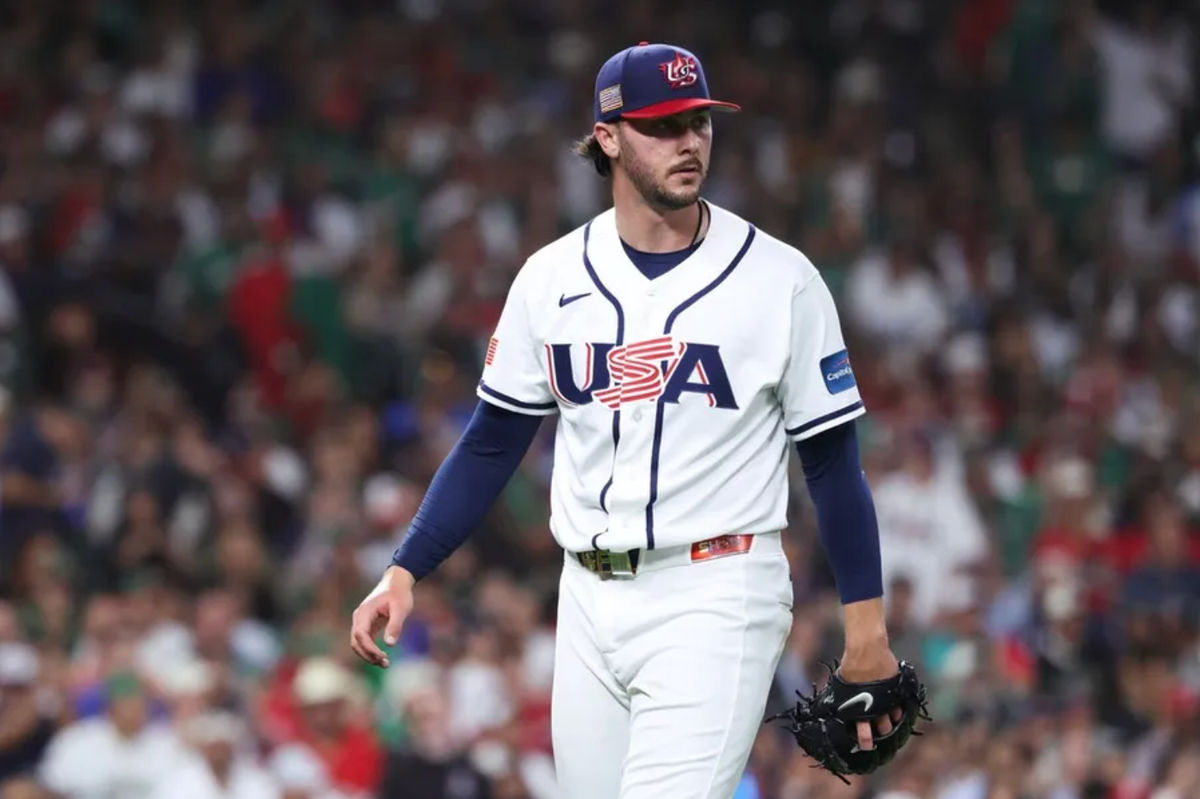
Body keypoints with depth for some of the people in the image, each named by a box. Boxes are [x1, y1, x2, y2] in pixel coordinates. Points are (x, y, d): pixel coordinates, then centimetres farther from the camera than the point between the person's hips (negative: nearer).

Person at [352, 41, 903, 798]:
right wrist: (405, 572, 1)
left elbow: (832, 460, 0)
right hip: (590, 602, 4)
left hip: (714, 602, -4)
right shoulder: (552, 277, 6)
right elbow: (492, 445, 10)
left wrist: (867, 629, -4)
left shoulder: (779, 278, -4)